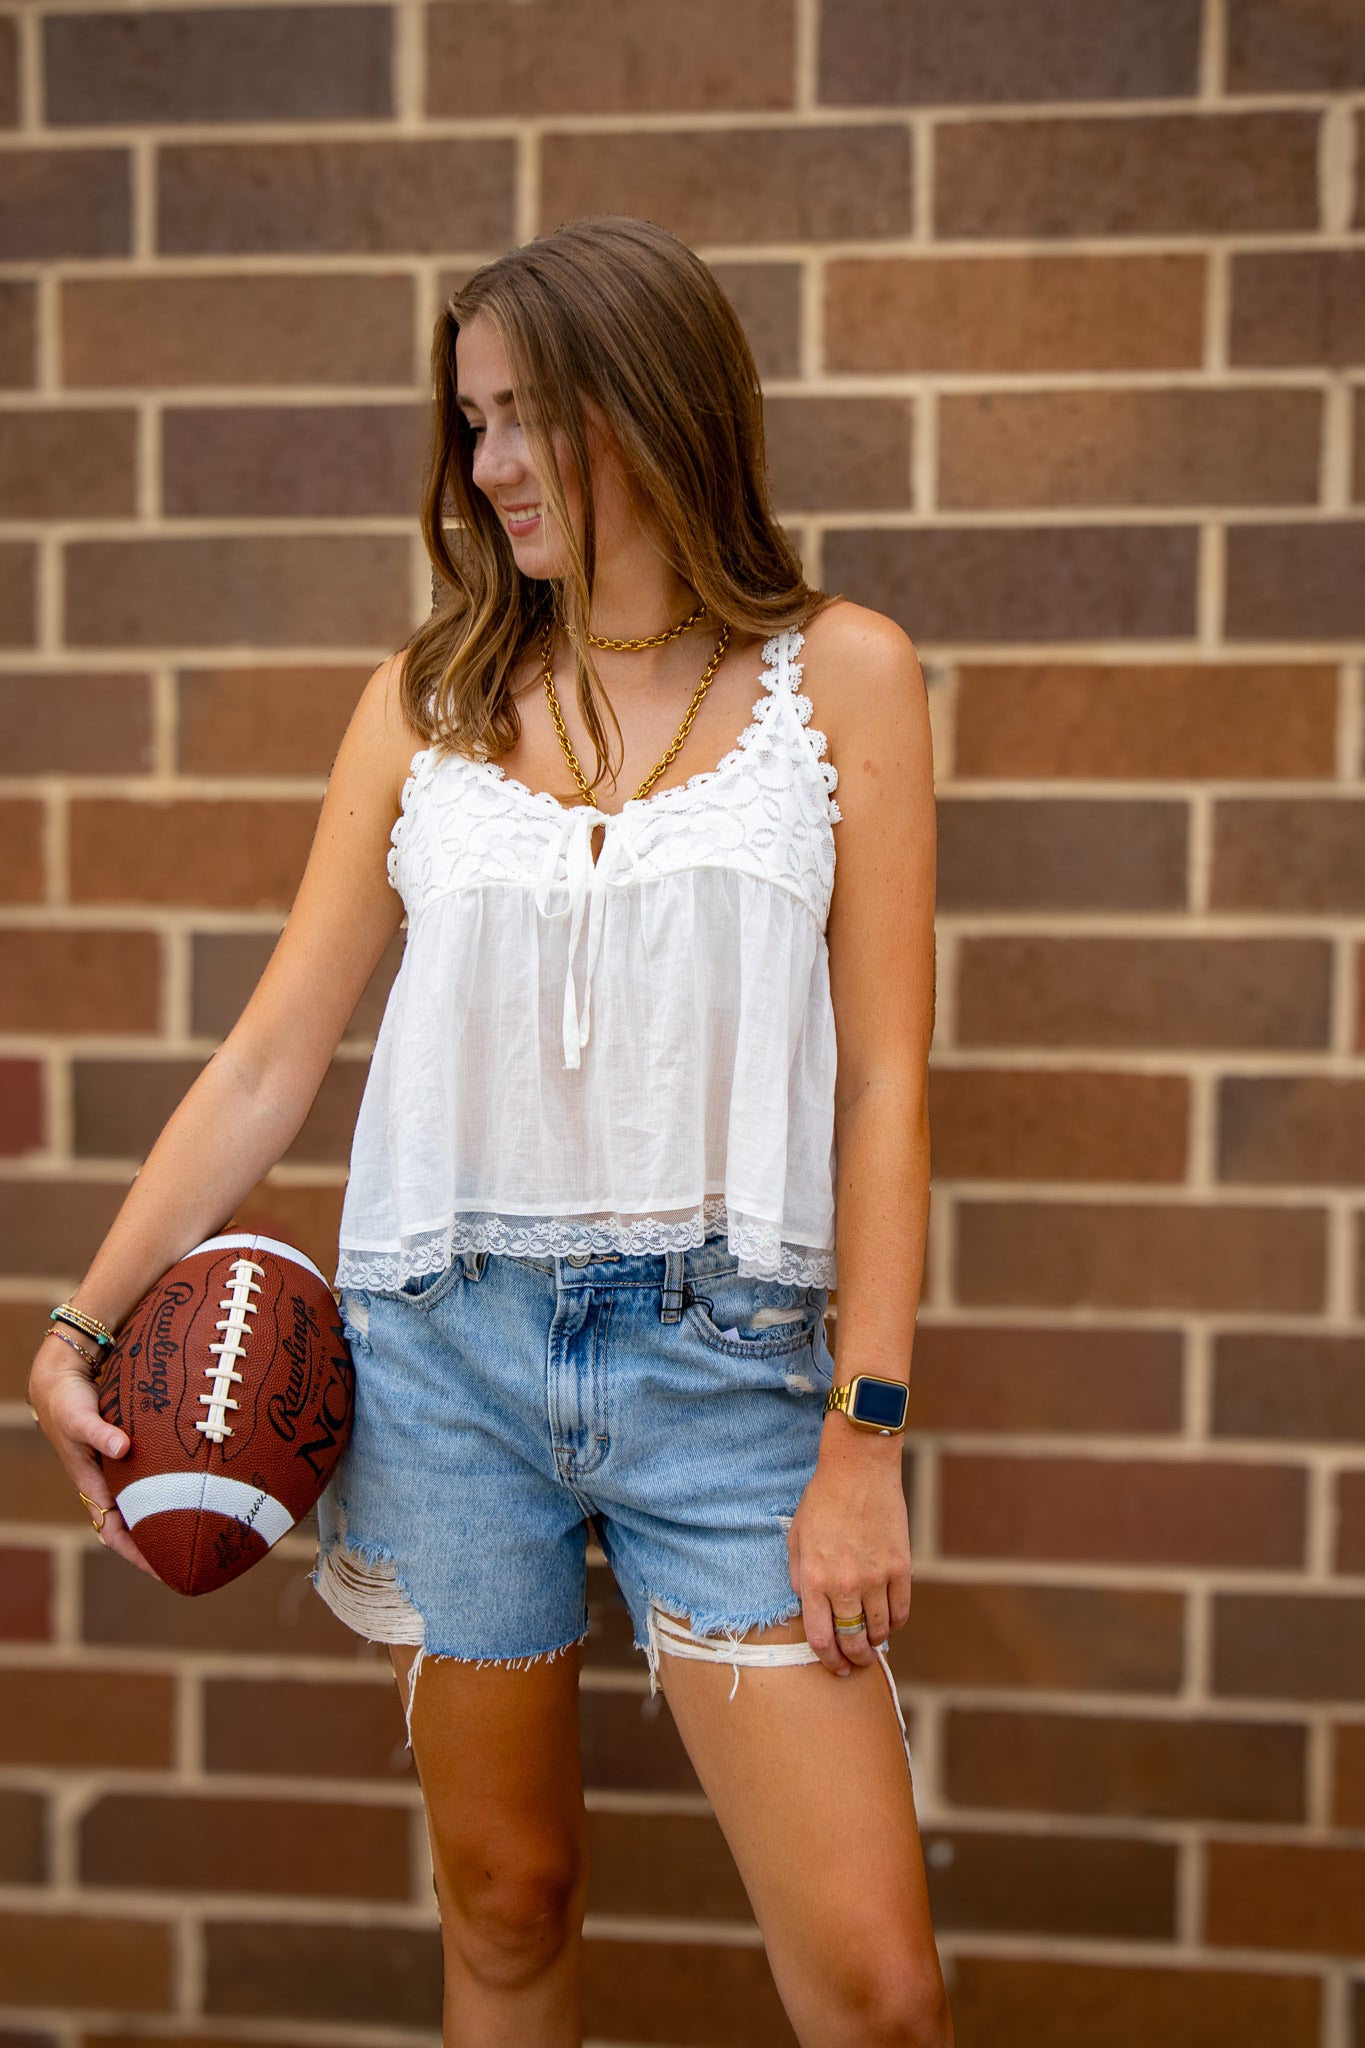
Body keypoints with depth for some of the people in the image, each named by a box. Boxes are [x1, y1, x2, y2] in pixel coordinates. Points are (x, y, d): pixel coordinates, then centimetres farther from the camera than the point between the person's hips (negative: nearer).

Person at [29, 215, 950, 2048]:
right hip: (446, 1340, 2)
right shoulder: (429, 697, 6)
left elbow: (882, 1079, -2)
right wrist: (78, 1324, 0)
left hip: (722, 1349, -1)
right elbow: (270, 1058, 6)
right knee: (505, 1896, 14)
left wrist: (865, 1434, -7)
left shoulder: (839, 674, 1)